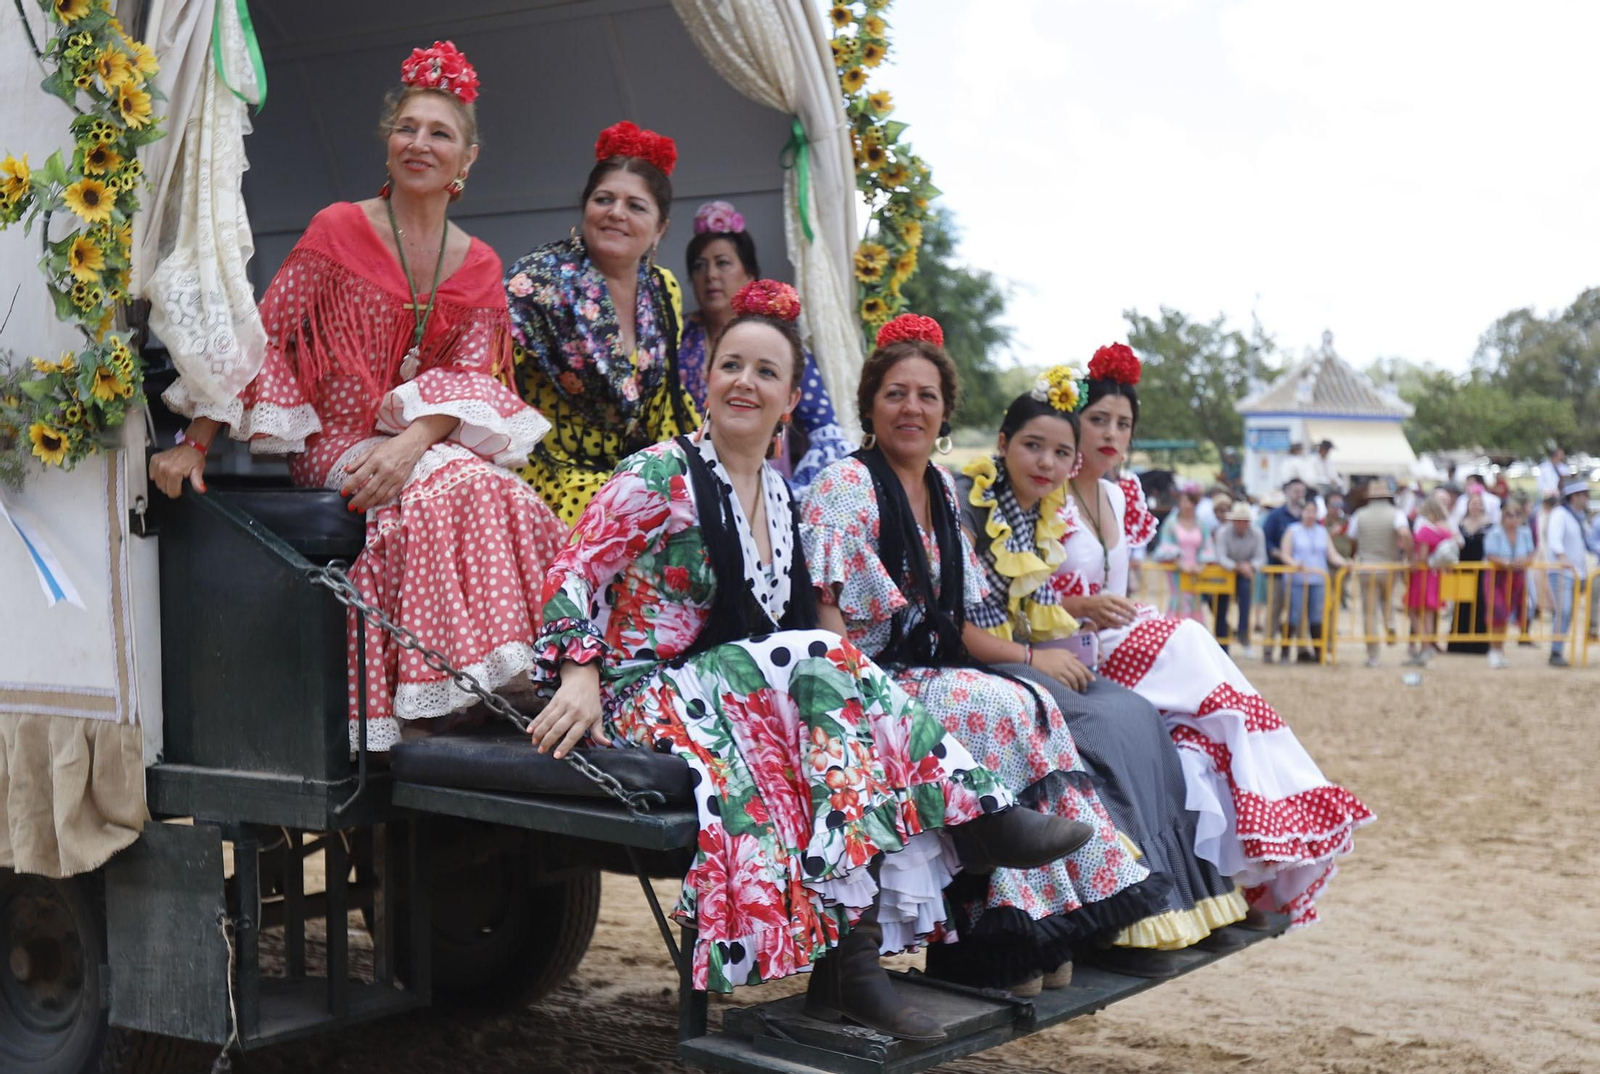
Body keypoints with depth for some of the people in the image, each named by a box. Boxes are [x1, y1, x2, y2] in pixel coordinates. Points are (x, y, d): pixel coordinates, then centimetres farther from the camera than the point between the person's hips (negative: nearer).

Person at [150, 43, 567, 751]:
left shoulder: (478, 267, 10)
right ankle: (432, 703, -26)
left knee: (511, 500, -26)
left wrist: (413, 444, -20)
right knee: (454, 488, -31)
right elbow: (262, 337, -3)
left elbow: (469, 374, 0)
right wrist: (196, 445, -11)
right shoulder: (338, 230, -1)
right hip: (336, 443, -4)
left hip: (430, 443, 4)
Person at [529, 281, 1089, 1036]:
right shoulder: (662, 475, -6)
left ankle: (852, 961, -32)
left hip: (745, 693, 6)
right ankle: (976, 820, -25)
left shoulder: (778, 496, 15)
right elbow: (574, 573, -10)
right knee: (819, 660, -30)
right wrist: (580, 676, -23)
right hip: (655, 695, -6)